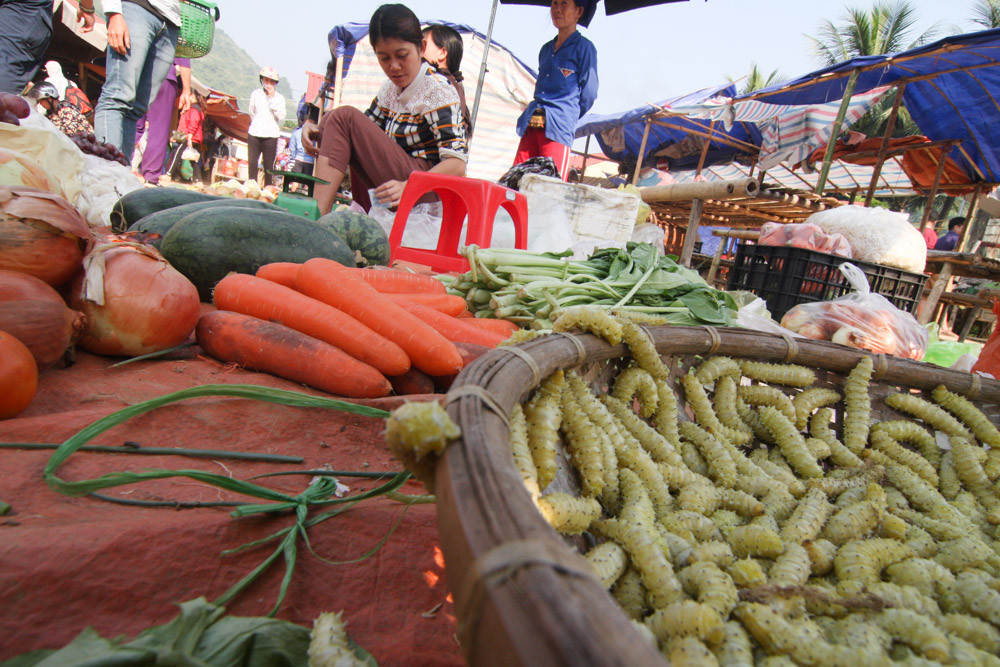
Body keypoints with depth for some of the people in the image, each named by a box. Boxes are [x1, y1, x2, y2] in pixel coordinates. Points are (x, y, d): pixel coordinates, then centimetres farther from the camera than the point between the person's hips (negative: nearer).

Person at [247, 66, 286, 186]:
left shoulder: (279, 97, 2)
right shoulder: (255, 94, 9)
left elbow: (281, 117, -11)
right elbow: (252, 113, 20)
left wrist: (272, 98, -12)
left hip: (271, 135, -2)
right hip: (254, 134, 2)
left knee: (268, 166, -2)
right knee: (252, 163, 0)